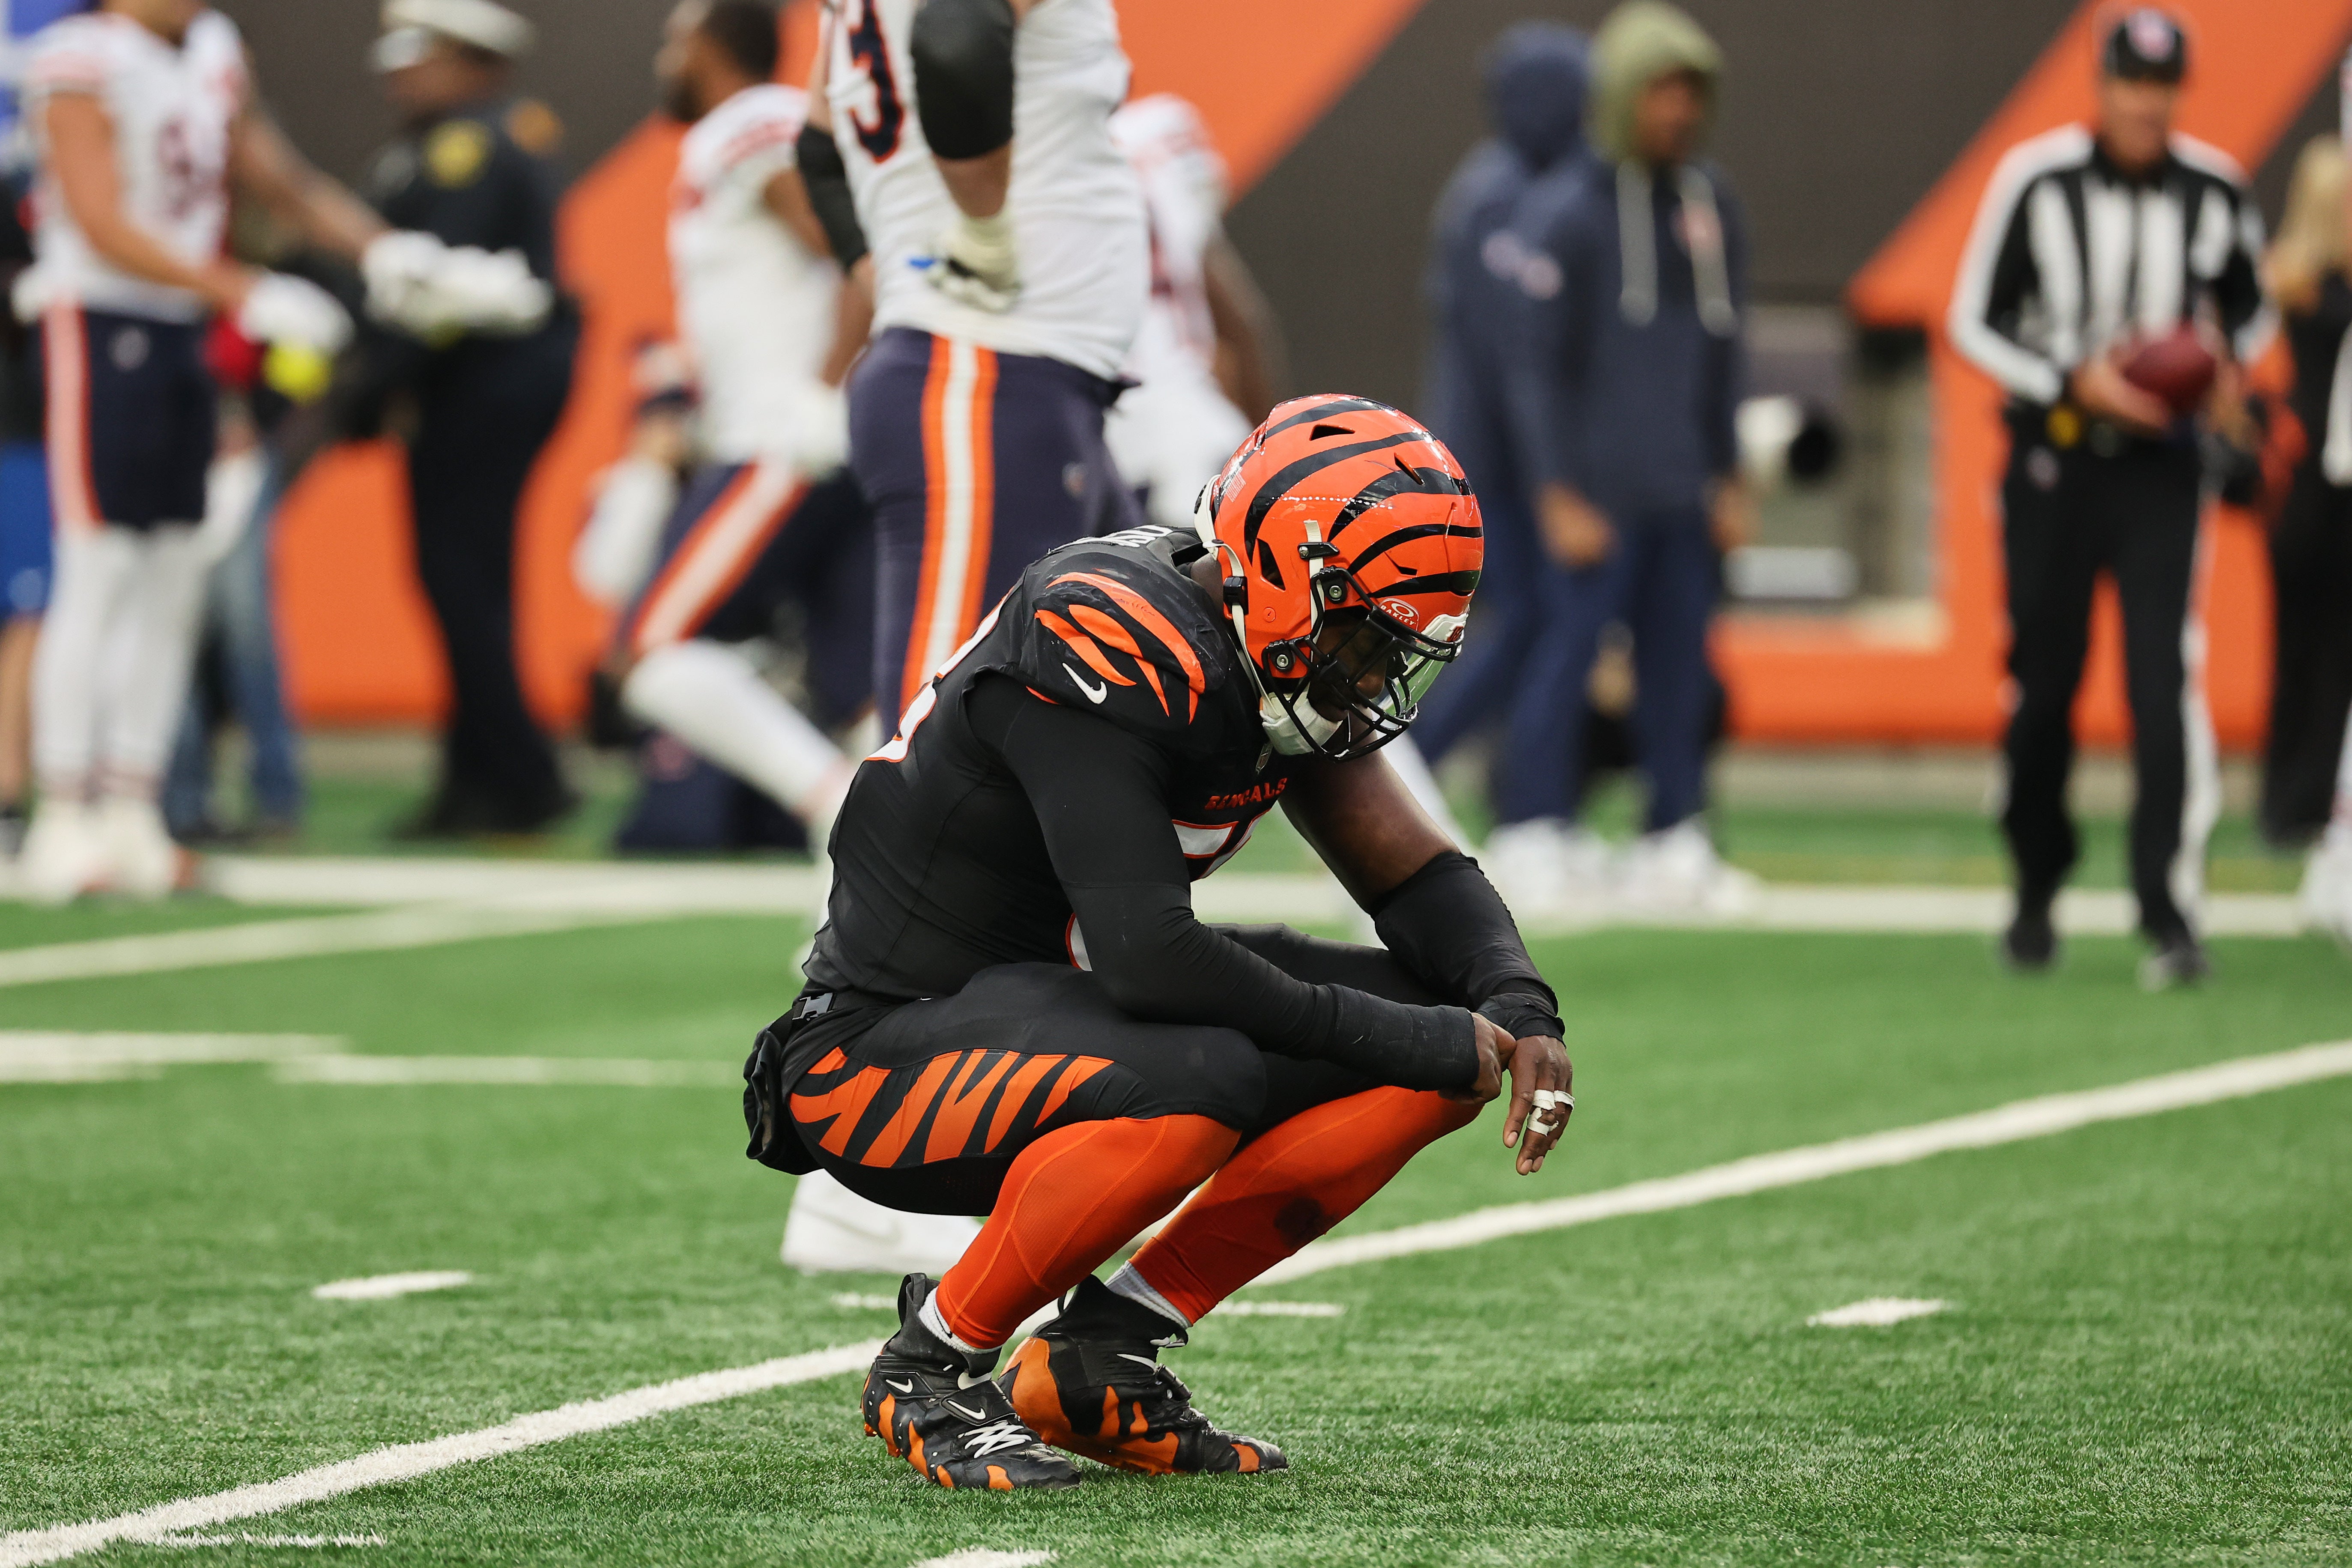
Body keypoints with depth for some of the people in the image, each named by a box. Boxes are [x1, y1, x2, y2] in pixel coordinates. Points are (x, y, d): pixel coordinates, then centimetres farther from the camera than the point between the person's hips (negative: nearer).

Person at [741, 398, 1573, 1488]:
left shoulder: (1282, 665, 1)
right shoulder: (1104, 650, -26)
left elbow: (1416, 876, 8)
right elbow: (1150, 953, -32)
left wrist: (1518, 1012, -13)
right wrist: (1409, 1039, -27)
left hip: (1063, 1008, 9)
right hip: (884, 1053, -9)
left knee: (1437, 1060, -6)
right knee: (1197, 1083, -38)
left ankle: (1107, 1354, 0)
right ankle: (928, 1371, -15)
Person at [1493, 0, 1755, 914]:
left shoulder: (1712, 209, 11)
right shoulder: (1567, 215, -8)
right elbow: (1539, 365, -8)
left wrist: (1728, 480, 16)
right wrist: (1560, 496, -13)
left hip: (1682, 491, 6)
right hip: (1599, 489, -6)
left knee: (1679, 667, 6)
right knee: (1568, 653, -8)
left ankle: (1673, 846, 11)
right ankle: (1534, 837, -2)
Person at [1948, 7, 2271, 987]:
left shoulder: (2215, 193, -1)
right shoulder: (2036, 181, -8)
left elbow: (2247, 307, 16)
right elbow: (1975, 320, -3)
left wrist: (2231, 367, -6)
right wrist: (2076, 381, -16)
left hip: (2160, 466, 0)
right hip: (2051, 456, 0)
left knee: (2166, 680, -14)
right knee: (2042, 687, 7)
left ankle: (2170, 916, -16)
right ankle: (2036, 895, 28)